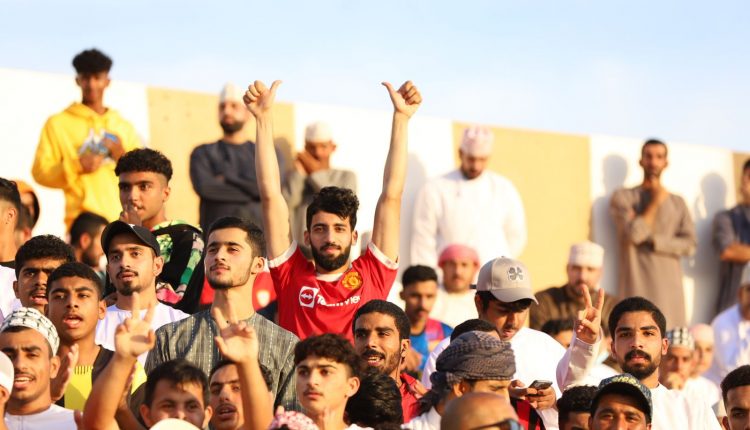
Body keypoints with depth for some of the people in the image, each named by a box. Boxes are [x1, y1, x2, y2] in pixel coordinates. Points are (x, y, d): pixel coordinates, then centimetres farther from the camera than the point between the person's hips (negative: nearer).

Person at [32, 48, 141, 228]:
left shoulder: (124, 127, 20)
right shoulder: (58, 124, 10)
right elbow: (41, 172, 3)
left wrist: (123, 157, -3)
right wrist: (76, 167, -12)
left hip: (125, 220, 3)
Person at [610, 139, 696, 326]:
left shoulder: (677, 203, 17)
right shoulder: (623, 197, 8)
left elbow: (689, 244, 5)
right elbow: (633, 233, -8)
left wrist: (652, 240, -5)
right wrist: (656, 202, 1)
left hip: (670, 288, 3)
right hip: (637, 287, -3)